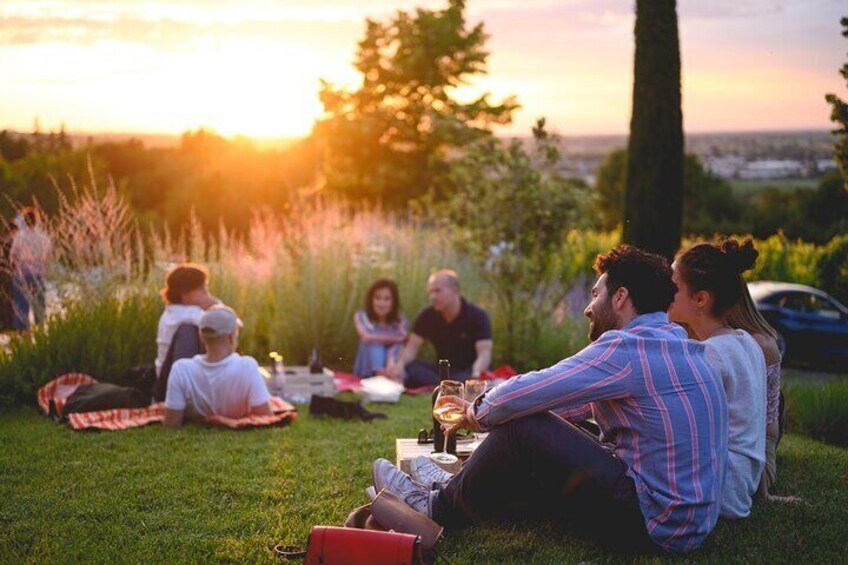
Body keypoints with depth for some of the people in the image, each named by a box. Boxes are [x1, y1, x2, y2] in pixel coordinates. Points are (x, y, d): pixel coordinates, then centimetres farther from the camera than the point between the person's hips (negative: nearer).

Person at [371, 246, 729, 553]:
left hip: (655, 521, -10)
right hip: (691, 517, 10)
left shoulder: (629, 348, -18)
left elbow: (523, 396, -17)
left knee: (523, 429, -11)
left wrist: (478, 413, 4)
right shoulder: (670, 341, 14)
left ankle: (440, 509, 7)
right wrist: (487, 407, 20)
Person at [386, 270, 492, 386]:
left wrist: (476, 374, -46)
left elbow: (484, 353, -24)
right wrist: (400, 364, -30)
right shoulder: (427, 316, -1)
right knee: (408, 367, -25)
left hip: (469, 372, -3)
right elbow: (412, 346, -7)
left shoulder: (477, 316, -13)